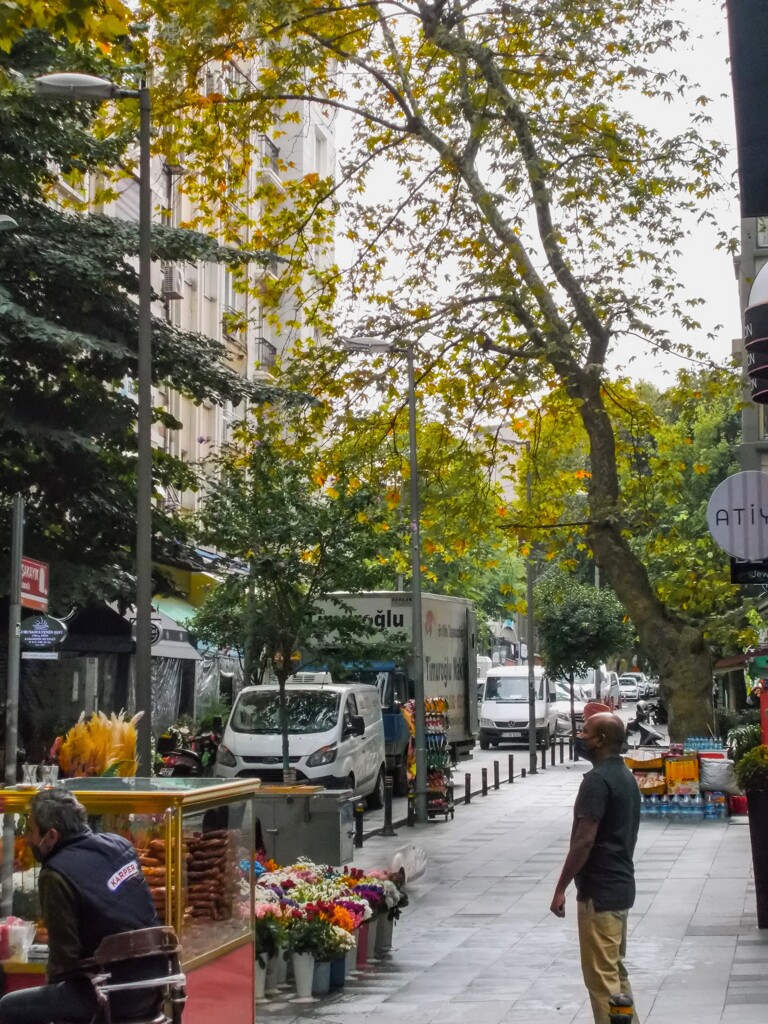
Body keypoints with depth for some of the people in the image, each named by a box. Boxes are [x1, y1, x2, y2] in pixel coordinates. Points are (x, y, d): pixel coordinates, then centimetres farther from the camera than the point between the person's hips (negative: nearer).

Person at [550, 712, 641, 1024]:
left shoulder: (597, 779, -19)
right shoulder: (626, 776, 12)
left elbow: (584, 841, -22)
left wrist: (561, 888, -17)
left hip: (599, 889, -10)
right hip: (620, 884, 10)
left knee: (601, 975, -3)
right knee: (615, 969, 18)